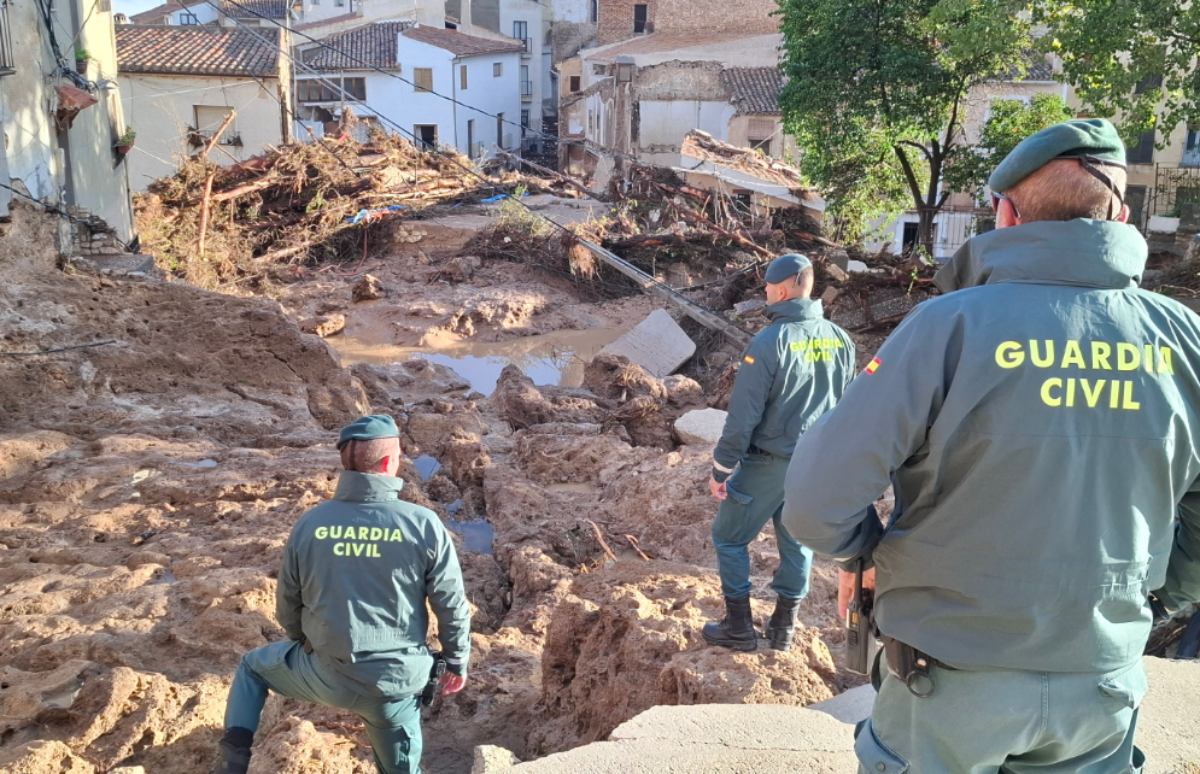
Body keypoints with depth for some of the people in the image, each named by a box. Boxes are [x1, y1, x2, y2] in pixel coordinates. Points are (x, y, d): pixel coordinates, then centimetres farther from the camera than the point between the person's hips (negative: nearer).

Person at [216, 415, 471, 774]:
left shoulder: (309, 523, -7)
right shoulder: (424, 524, -14)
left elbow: (287, 608, 5)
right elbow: (452, 606, -7)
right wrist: (457, 663, 10)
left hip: (326, 673, 1)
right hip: (396, 682, 0)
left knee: (253, 666, 29)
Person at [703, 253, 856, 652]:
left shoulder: (769, 342, -19)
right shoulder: (840, 340, 0)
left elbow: (743, 416, -18)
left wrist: (721, 470, -9)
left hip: (768, 464, -6)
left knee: (729, 537, 11)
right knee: (797, 542, 18)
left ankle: (739, 628, 17)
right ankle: (784, 627, 29)